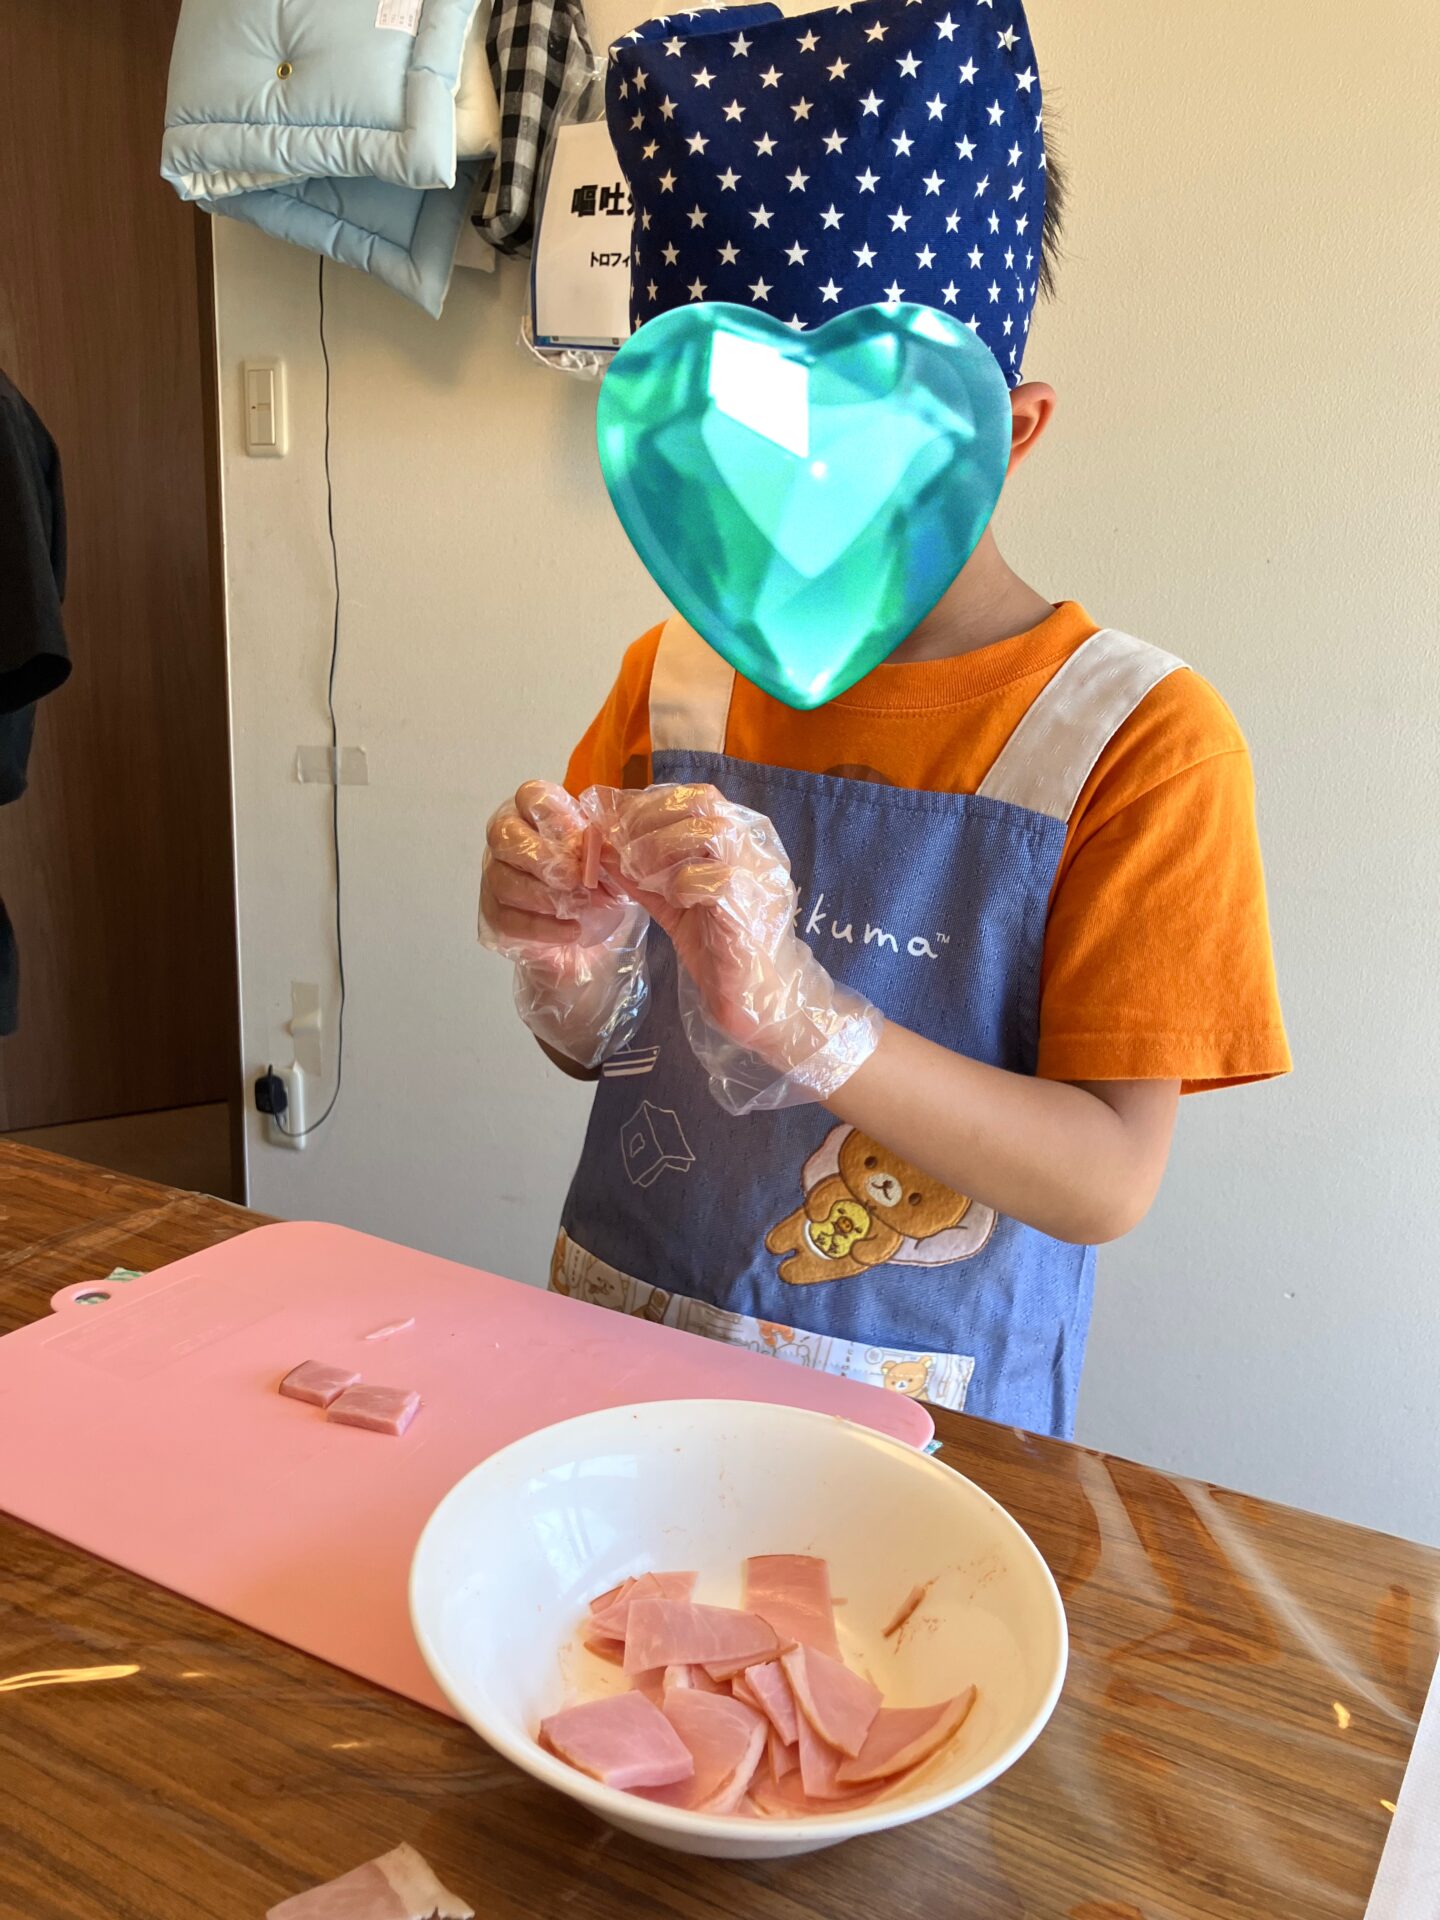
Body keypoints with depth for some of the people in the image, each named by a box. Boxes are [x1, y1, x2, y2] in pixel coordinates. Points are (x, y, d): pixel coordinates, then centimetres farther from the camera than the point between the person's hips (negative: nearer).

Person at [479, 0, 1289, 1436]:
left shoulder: (1135, 735, -13)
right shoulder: (673, 675, 0)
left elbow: (1108, 1182, -17)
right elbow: (600, 1051, 7)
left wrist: (795, 1010, -28)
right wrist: (569, 970, -15)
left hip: (908, 1415, -2)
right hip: (617, 1342, 3)